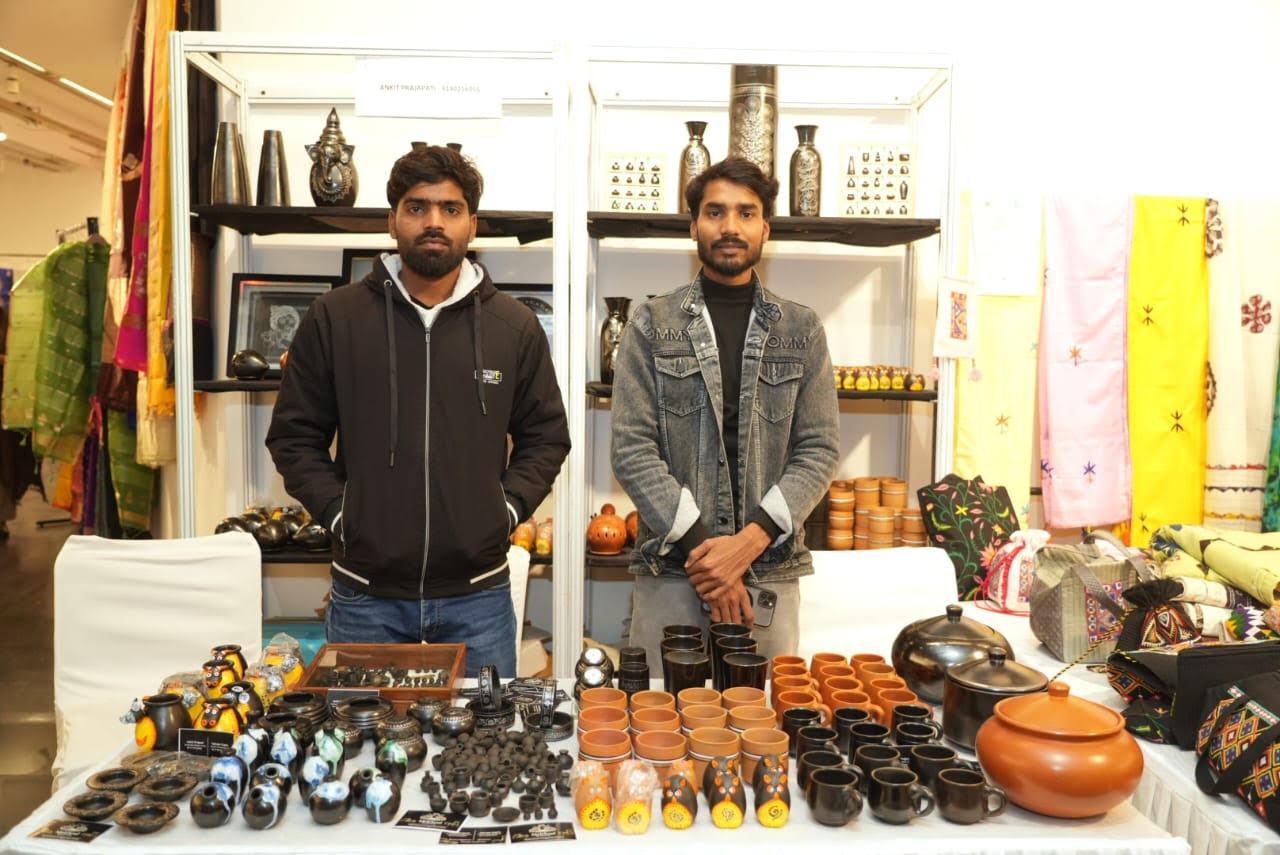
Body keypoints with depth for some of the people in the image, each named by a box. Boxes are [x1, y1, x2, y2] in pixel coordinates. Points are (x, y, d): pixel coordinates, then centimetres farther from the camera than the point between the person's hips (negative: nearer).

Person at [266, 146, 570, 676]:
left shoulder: (515, 326, 2)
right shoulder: (335, 318, 0)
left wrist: (506, 509, -3)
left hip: (478, 592, 1)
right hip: (365, 593, 0)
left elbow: (545, 437, 9)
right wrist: (338, 511, -5)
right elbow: (293, 435, 5)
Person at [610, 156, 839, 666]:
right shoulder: (651, 325, 3)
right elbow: (632, 450, -5)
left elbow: (819, 450, 1)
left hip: (771, 571, 2)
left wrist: (749, 541, -12)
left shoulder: (801, 330, 7)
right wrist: (701, 545, -13)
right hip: (669, 571, -1)